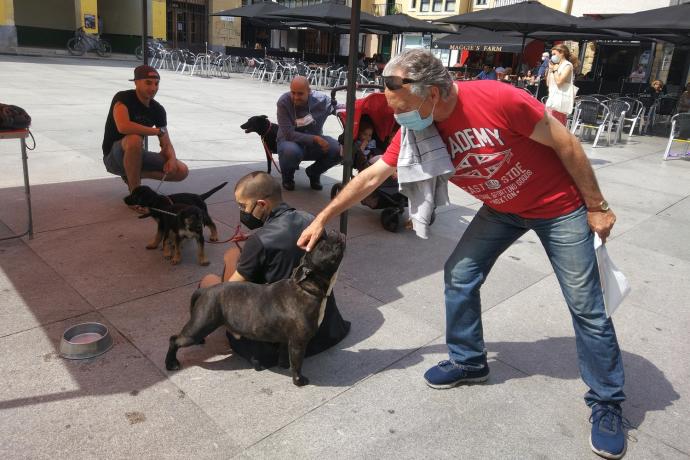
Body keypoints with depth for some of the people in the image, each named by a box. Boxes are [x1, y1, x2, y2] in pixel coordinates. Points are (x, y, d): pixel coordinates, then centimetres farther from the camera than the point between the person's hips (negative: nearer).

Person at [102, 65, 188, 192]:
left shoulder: (158, 110, 0)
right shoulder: (123, 98, -18)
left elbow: (166, 144, 1)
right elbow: (123, 126, -39)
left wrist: (172, 159, -24)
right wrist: (159, 131, -28)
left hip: (137, 155, 6)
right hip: (113, 156, -6)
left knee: (181, 171, -8)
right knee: (134, 139, -40)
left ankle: (131, 176, 9)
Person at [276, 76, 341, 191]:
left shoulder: (321, 99, -12)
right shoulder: (283, 102, -20)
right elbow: (288, 134, -25)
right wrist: (315, 139, -32)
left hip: (315, 141, 3)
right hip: (290, 142, -3)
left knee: (339, 150, -24)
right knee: (291, 151, -40)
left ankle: (313, 172, 8)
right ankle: (288, 175, -1)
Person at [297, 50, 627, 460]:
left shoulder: (499, 100, -32)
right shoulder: (418, 128, -14)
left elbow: (565, 144, -21)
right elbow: (372, 176, -6)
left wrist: (596, 206, -13)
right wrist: (323, 218, -4)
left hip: (559, 206, -5)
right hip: (502, 209, 5)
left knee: (586, 305, 0)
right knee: (459, 276, 2)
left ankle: (607, 402, 18)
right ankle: (468, 361, 23)